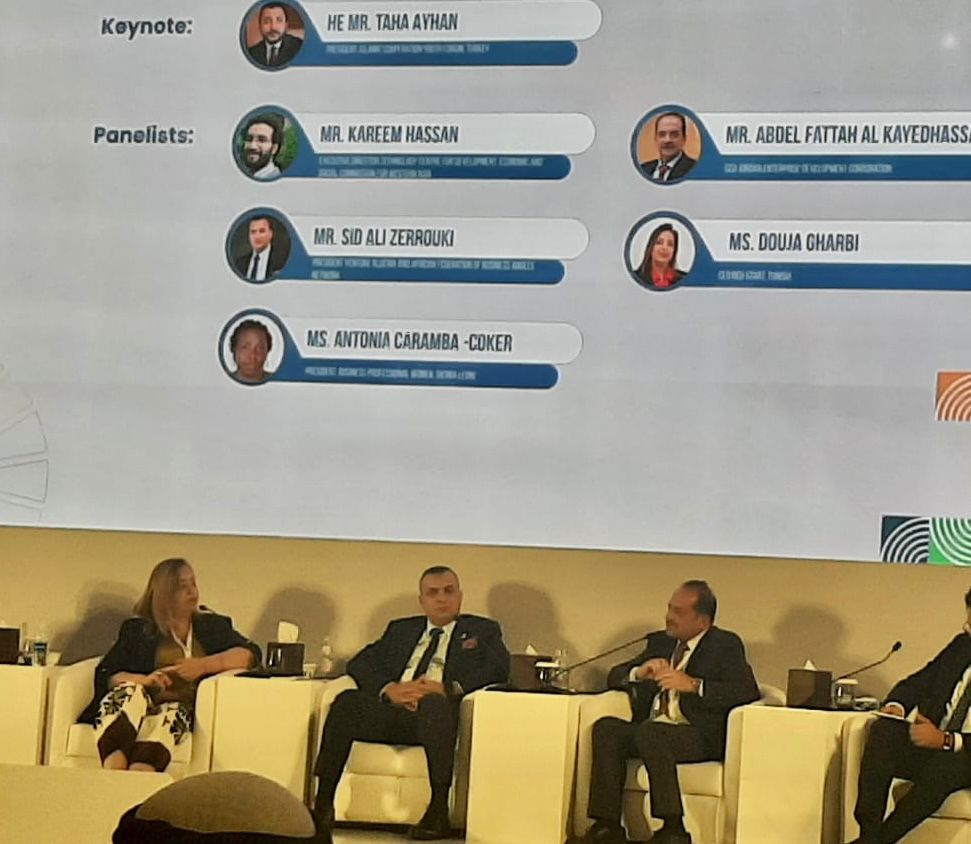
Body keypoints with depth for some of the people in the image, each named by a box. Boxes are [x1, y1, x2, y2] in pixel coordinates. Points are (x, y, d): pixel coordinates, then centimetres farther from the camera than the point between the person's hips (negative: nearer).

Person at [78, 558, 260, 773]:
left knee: (170, 714, -36)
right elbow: (105, 675, 10)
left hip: (179, 705, 0)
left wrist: (204, 665, -1)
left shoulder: (212, 625, 28)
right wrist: (143, 680, -10)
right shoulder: (137, 629, 22)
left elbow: (250, 654, 13)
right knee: (130, 692, -36)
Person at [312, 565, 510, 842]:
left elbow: (498, 668, 1)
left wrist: (447, 688, -15)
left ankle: (439, 809, -39)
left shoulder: (483, 630, 21)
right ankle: (323, 803, -31)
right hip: (393, 709, 3)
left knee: (434, 704, -39)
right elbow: (360, 663, 17)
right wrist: (389, 689, -6)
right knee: (347, 701, -28)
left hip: (438, 712, -3)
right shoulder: (400, 629, 30)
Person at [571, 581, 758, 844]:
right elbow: (614, 676, 21)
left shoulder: (725, 645, 5)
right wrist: (639, 673, -2)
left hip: (700, 736, -6)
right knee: (606, 728, -22)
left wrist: (692, 684, -19)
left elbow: (748, 691, -11)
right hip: (650, 729, 6)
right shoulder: (660, 642, 22)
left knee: (649, 732, -35)